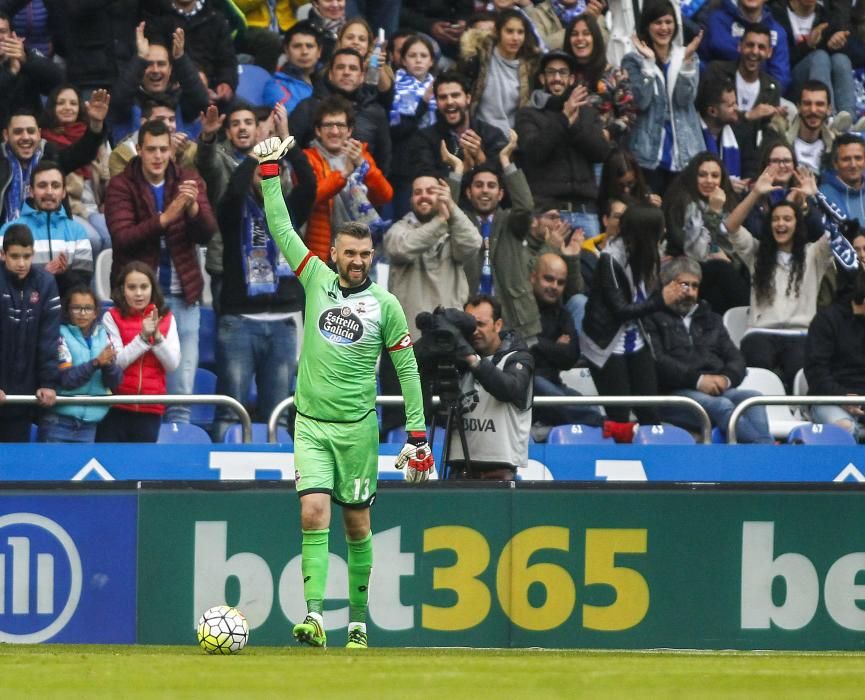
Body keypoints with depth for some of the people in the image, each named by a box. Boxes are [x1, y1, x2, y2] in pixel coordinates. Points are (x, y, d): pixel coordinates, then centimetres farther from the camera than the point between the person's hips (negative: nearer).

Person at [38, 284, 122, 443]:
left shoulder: (103, 337, 6)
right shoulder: (61, 335, -5)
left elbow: (115, 382, 3)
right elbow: (66, 378, -14)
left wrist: (108, 365, -19)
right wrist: (96, 363, -27)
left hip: (90, 423, 4)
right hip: (59, 422, -4)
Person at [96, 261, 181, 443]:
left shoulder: (166, 319, 6)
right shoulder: (112, 317, -1)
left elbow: (173, 364, -1)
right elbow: (116, 362, -10)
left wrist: (157, 336, -14)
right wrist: (143, 337, -18)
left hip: (150, 409, 2)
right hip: (116, 408, -2)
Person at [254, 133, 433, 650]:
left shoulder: (385, 305, 0)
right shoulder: (317, 279, 4)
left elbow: (407, 369, 3)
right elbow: (281, 228, 6)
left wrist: (417, 434, 0)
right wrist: (270, 171, 1)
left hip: (357, 426, -1)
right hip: (311, 424, 1)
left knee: (357, 524, 5)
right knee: (313, 511, -14)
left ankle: (358, 621, 14)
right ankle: (314, 616, -22)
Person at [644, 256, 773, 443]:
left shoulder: (711, 319, 31)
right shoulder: (653, 318, 10)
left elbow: (736, 359, 21)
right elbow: (657, 362, -7)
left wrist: (727, 378, -4)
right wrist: (697, 379, -18)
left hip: (716, 390, 6)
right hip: (672, 393, -6)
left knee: (754, 398, -26)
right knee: (721, 406, -35)